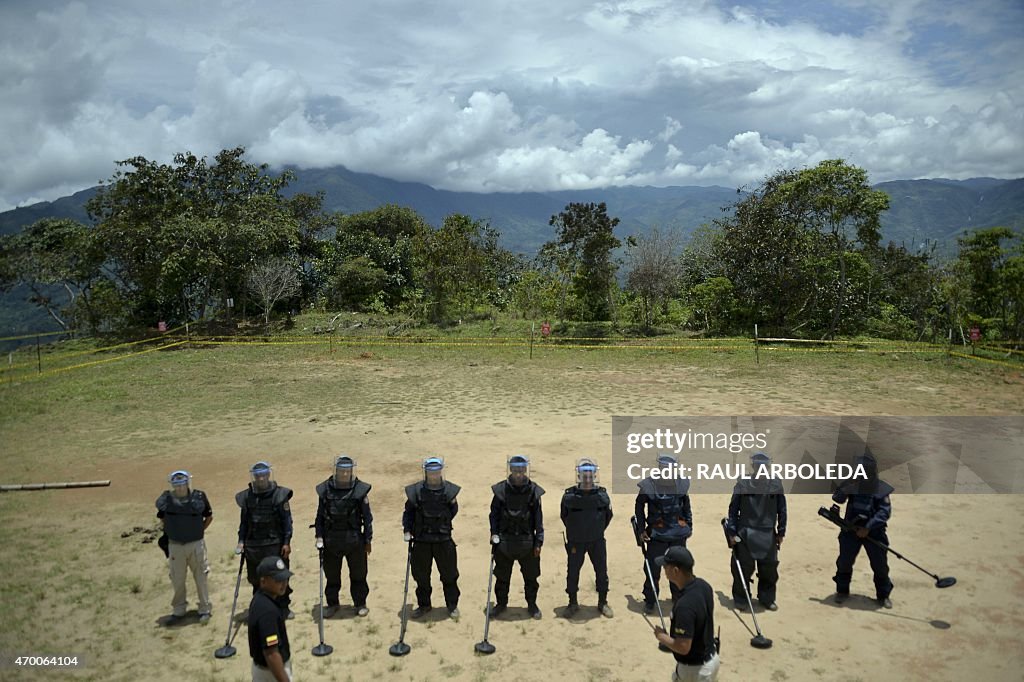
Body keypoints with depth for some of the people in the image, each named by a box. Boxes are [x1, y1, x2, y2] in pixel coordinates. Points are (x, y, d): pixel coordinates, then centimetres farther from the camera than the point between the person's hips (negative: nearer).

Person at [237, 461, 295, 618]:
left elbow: (287, 520, -6)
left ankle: (284, 606, 21)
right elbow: (244, 521, 11)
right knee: (256, 579, 12)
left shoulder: (279, 494, -7)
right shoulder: (247, 496, 3)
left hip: (275, 544, -3)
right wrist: (241, 540, 5)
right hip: (253, 545, 3)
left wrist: (287, 542, -8)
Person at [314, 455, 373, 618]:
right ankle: (332, 604, 31)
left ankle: (360, 604, 26)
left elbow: (367, 517, -1)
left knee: (358, 574, 10)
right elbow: (320, 515, 6)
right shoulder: (326, 490, -1)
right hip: (331, 541, 2)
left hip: (354, 540, -2)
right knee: (331, 575, 14)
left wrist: (368, 540, -1)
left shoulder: (359, 490, -6)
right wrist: (319, 536, 0)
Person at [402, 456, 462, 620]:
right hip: (421, 540, 1)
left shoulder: (449, 490, -5)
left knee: (449, 575, 9)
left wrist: (443, 524, 6)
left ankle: (452, 606, 25)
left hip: (444, 540, 0)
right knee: (421, 575, 12)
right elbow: (408, 512, 4)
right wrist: (407, 530, -5)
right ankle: (423, 605, 31)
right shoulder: (416, 491, -6)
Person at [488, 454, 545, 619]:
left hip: (527, 541, 0)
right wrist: (494, 534, -5)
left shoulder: (533, 491, -5)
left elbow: (538, 518, 0)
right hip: (504, 541, 0)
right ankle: (501, 604, 33)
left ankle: (532, 605, 31)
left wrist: (539, 541, -2)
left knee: (531, 576, 12)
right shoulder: (501, 490, -6)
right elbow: (494, 514, 2)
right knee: (502, 577, 14)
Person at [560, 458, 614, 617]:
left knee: (602, 572, 8)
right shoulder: (569, 496, -13)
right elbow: (564, 516, 3)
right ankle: (572, 603, 24)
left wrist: (597, 531, 9)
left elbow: (608, 516, 7)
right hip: (575, 542, -1)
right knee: (573, 573, 7)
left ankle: (603, 603, 26)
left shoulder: (602, 495, -9)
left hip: (597, 541, 1)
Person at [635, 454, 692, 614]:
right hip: (657, 534, -3)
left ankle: (678, 598, 32)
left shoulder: (681, 483, -1)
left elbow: (686, 505, 13)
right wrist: (641, 529, -3)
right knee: (653, 569, 0)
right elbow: (639, 507, -1)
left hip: (679, 534, 3)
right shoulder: (648, 485, -12)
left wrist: (689, 525, 13)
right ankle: (649, 601, 16)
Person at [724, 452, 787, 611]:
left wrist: (781, 532, 8)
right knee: (743, 569, 4)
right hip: (745, 535, -2)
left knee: (769, 569, 10)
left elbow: (782, 510, 7)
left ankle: (767, 598, 29)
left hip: (768, 536, 2)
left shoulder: (776, 484, -1)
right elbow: (733, 509, -2)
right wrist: (732, 532, -3)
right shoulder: (743, 484, -6)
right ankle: (740, 599, 21)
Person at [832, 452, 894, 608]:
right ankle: (842, 591, 23)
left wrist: (868, 527, -19)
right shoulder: (851, 483, -1)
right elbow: (837, 498, -9)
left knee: (880, 564, 2)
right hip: (851, 530, 1)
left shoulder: (881, 488, -6)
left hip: (874, 532, -1)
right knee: (844, 561, 4)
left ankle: (883, 595, 22)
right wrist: (846, 487, -27)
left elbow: (885, 511, -12)